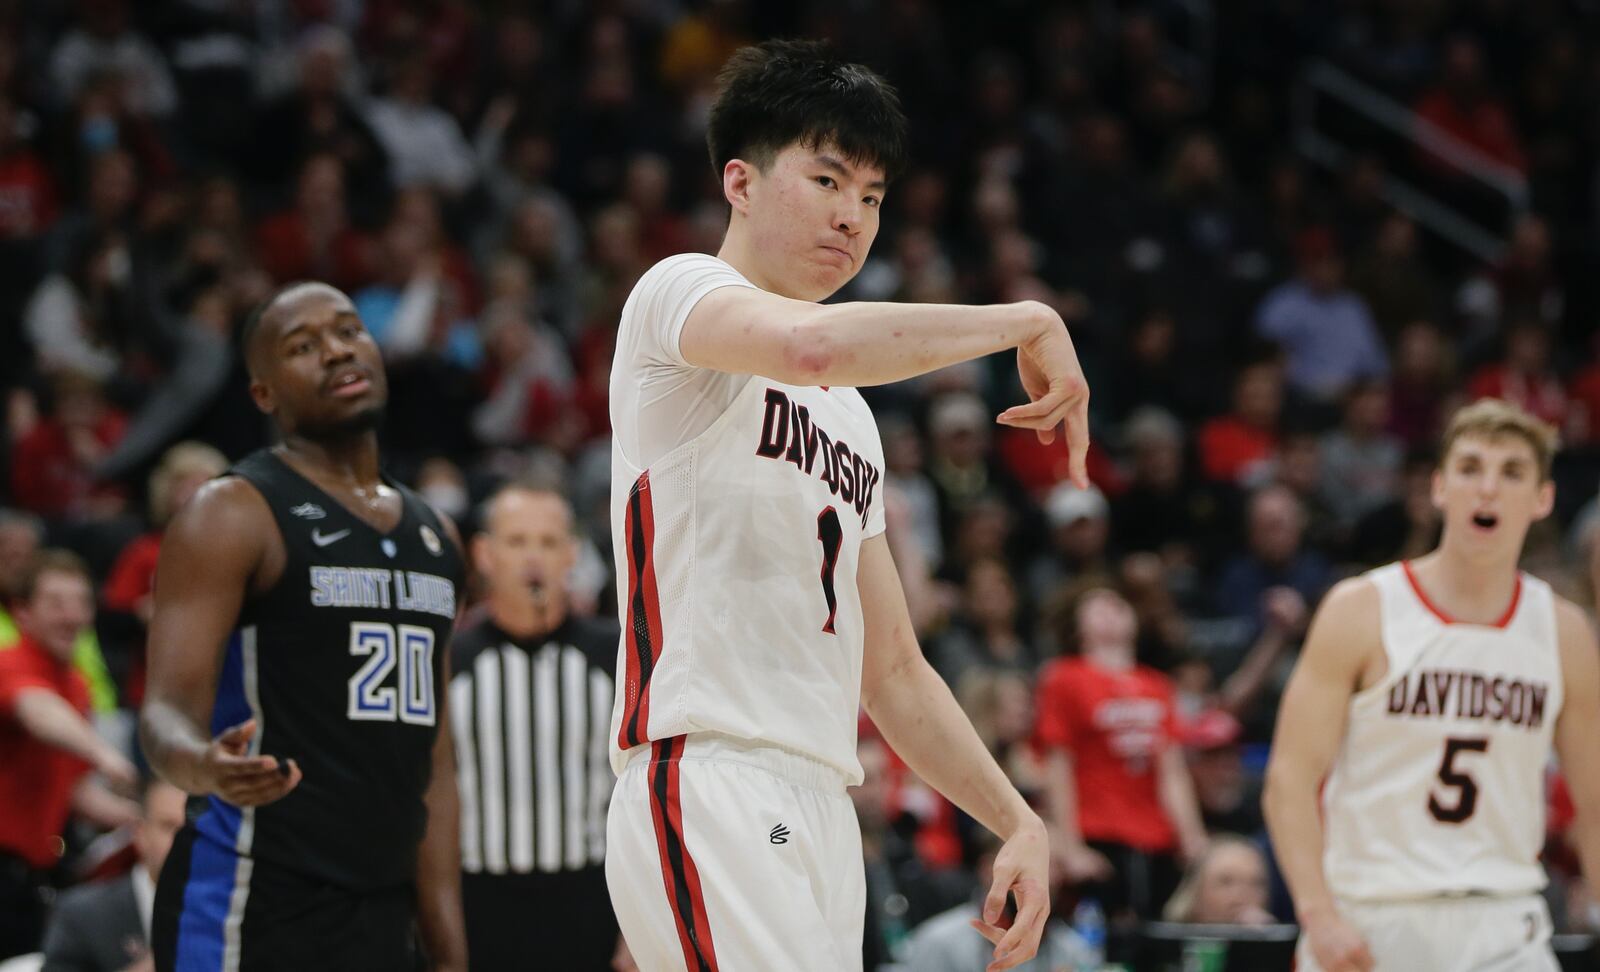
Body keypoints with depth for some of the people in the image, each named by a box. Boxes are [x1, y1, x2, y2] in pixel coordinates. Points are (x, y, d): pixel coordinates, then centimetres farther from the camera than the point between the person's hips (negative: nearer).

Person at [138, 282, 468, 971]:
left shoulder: (434, 536, 17)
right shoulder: (232, 514, -5)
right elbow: (168, 713, -15)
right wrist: (204, 766, -39)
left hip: (382, 916, 7)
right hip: (254, 910, -7)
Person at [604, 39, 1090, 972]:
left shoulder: (852, 416, 26)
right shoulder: (680, 292, 0)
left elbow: (890, 667, 27)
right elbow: (812, 345, -24)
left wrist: (1019, 822, 18)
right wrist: (1028, 323, -14)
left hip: (821, 821, 9)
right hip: (709, 783, -9)